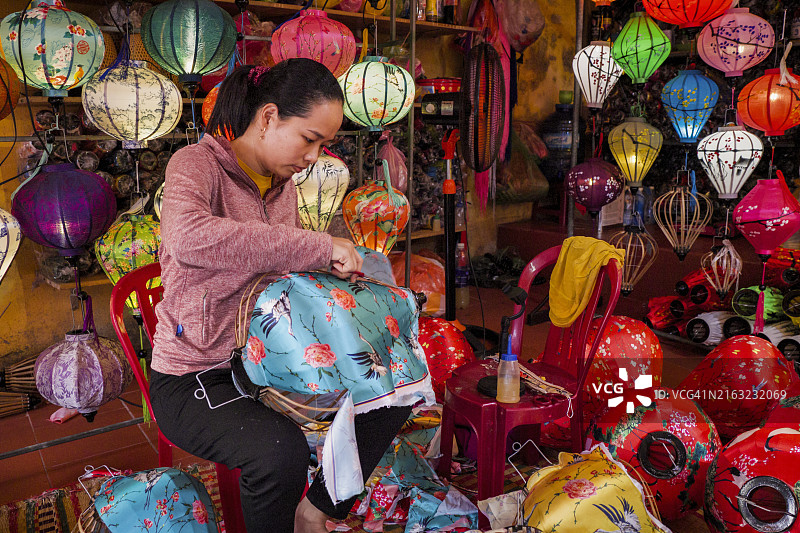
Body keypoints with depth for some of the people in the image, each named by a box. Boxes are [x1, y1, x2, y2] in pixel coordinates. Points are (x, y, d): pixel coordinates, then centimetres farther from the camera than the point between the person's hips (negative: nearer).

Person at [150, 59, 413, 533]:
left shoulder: (283, 183, 8)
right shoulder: (197, 164, -15)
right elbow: (189, 236, -40)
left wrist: (336, 272, -2)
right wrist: (319, 246, -37)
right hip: (194, 375, -7)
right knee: (281, 450, -35)